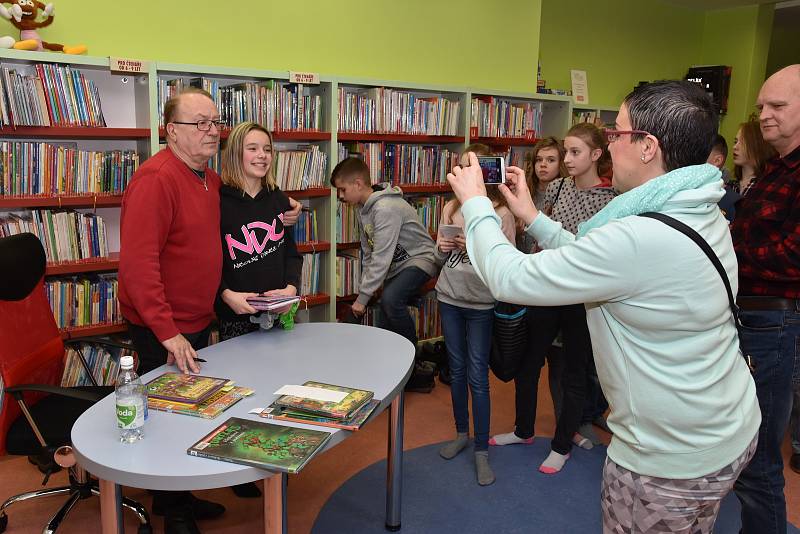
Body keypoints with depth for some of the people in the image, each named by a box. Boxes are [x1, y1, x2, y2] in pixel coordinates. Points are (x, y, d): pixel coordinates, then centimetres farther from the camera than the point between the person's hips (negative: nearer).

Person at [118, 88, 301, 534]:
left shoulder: (211, 180, 6)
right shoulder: (156, 179, -22)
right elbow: (137, 263, -28)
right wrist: (168, 333, -28)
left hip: (198, 322, 9)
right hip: (163, 333, -8)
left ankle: (181, 497, 39)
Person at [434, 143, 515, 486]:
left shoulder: (501, 213, -10)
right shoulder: (451, 208, 3)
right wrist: (442, 249, -11)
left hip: (481, 303, -4)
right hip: (449, 297, 4)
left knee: (477, 376, 0)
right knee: (457, 370, 15)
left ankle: (481, 450, 12)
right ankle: (461, 433, 33)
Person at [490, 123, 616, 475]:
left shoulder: (609, 200, -11)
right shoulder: (557, 188, 2)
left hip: (582, 297, -5)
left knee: (575, 372, 10)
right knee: (528, 361, 15)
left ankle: (562, 445, 29)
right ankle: (524, 430, 37)